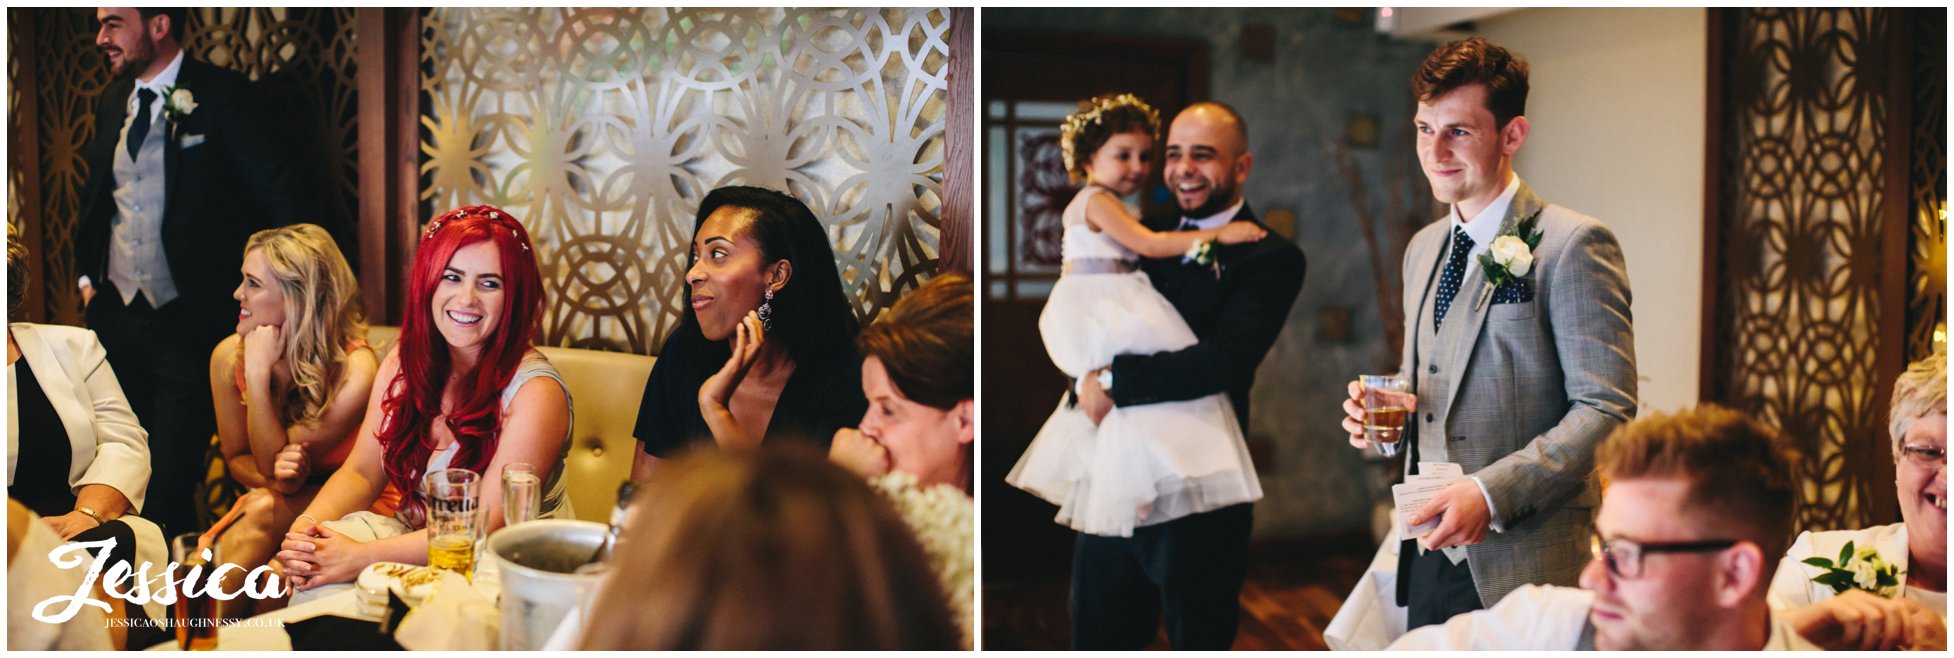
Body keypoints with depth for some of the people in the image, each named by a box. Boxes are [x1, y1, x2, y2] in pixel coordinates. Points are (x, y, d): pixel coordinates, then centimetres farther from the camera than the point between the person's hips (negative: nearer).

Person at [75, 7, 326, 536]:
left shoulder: (224, 98, -10)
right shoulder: (113, 103, 11)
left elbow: (289, 200, -11)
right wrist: (86, 274, 16)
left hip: (187, 326, -6)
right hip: (115, 315, 6)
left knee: (171, 486, -8)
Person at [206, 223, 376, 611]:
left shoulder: (354, 369, -23)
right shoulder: (228, 357, -7)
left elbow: (271, 460, -17)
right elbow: (236, 457, 6)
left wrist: (259, 372, -27)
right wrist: (274, 480, -19)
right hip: (283, 502, 4)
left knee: (263, 513, -35)